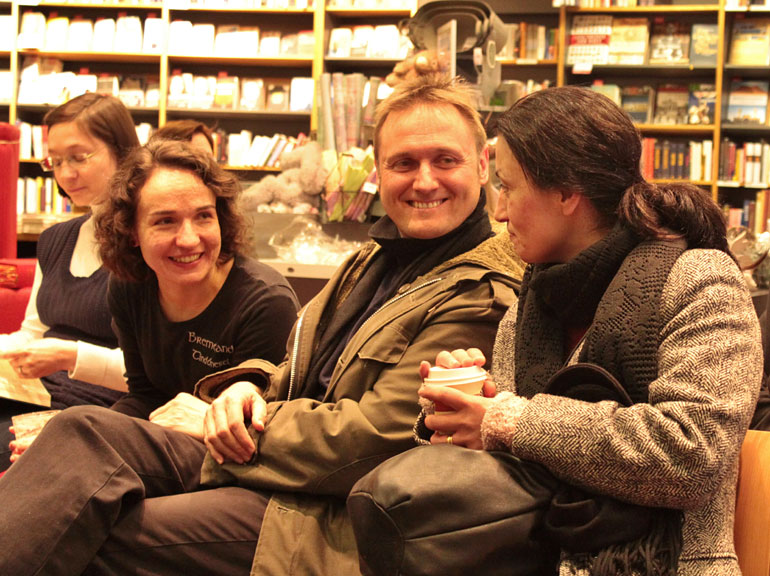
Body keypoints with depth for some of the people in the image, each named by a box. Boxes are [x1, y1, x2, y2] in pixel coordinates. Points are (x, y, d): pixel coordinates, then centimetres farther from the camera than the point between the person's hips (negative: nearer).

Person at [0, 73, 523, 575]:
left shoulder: (482, 296, -14)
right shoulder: (376, 258, 16)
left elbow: (377, 436, -20)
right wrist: (249, 386, -5)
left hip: (330, 518, -8)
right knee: (85, 430, -9)